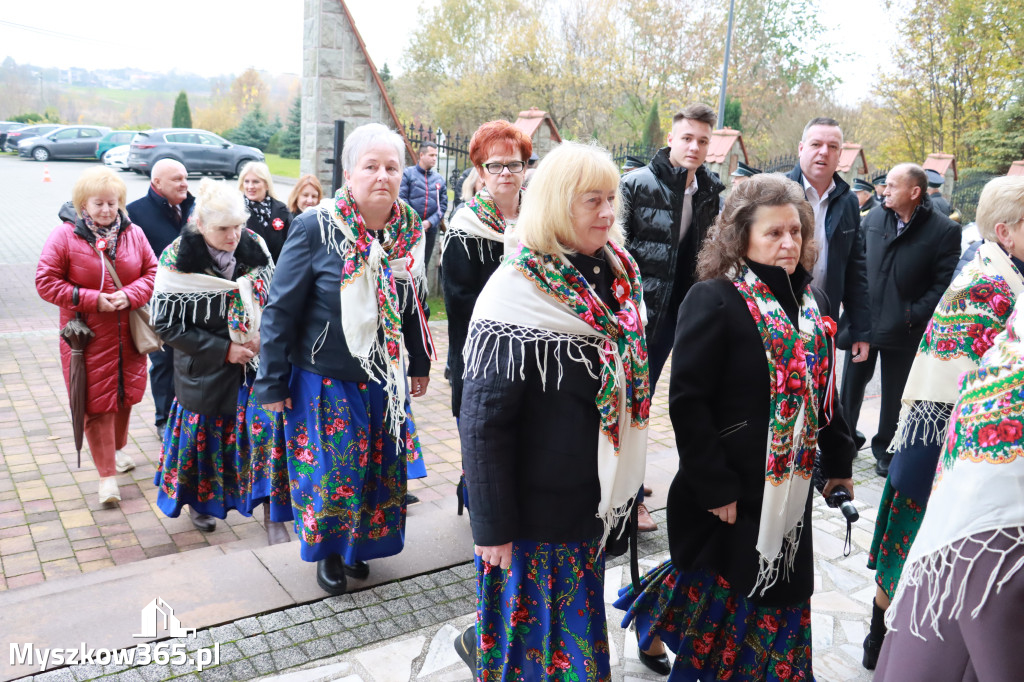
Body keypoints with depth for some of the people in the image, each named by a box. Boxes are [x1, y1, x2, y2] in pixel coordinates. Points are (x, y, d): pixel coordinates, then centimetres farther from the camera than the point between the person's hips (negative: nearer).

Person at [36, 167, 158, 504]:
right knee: (97, 403, 1)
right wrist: (92, 299, -17)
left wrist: (130, 295, -15)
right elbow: (46, 282, -10)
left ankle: (119, 448, 43)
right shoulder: (64, 236, -9)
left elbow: (152, 272, 3)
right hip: (88, 337, -3)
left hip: (127, 335, 4)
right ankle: (107, 474, 9)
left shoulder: (133, 233, 1)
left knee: (125, 394, 17)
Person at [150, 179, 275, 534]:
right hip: (205, 368, -2)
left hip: (256, 360, 3)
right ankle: (198, 500, 37)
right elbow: (168, 325, -13)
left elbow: (271, 294, 7)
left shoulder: (253, 245, -7)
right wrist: (223, 350, -18)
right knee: (205, 430, 12)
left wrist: (263, 335, -10)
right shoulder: (177, 260, -17)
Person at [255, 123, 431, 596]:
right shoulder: (315, 228, -15)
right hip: (324, 377, -4)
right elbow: (281, 309, -11)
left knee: (380, 467, 15)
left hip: (385, 379, 5)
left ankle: (359, 545, 39)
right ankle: (328, 550, 33)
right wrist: (272, 382, -10)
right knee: (328, 470, 6)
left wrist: (419, 365, 15)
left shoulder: (409, 230, -1)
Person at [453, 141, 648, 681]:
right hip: (535, 510, -7)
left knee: (579, 625, 24)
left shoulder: (616, 273, 1)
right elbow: (483, 423, -19)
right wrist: (492, 525, -17)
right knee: (534, 632, 10)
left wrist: (624, 483, 15)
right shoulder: (518, 293, -21)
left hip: (593, 497, 7)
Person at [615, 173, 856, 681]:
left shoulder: (807, 299, 7)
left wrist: (838, 462, 14)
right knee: (720, 592, 8)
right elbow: (687, 402, -19)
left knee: (779, 591, 17)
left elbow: (820, 389, 15)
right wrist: (714, 487, -19)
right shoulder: (714, 300, -16)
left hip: (790, 487, 7)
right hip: (732, 491, -6)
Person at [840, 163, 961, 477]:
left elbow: (944, 283, -10)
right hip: (862, 321, 3)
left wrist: (915, 315, -16)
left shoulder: (944, 230, -10)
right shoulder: (873, 218, 2)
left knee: (894, 396, 12)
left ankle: (885, 451, 30)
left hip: (903, 330, -3)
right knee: (851, 385, 13)